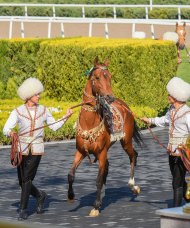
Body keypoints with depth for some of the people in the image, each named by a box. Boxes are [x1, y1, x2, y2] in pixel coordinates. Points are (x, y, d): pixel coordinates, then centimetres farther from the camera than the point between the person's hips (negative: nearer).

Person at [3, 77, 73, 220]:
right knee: (22, 181, 6)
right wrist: (10, 133, -31)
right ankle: (40, 195, 33)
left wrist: (66, 117, 2)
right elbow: (6, 129, -8)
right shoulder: (18, 112, -3)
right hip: (22, 149, 1)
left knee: (27, 179, -9)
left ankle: (23, 209, 0)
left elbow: (54, 126, 14)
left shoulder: (43, 110, 4)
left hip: (36, 150, -1)